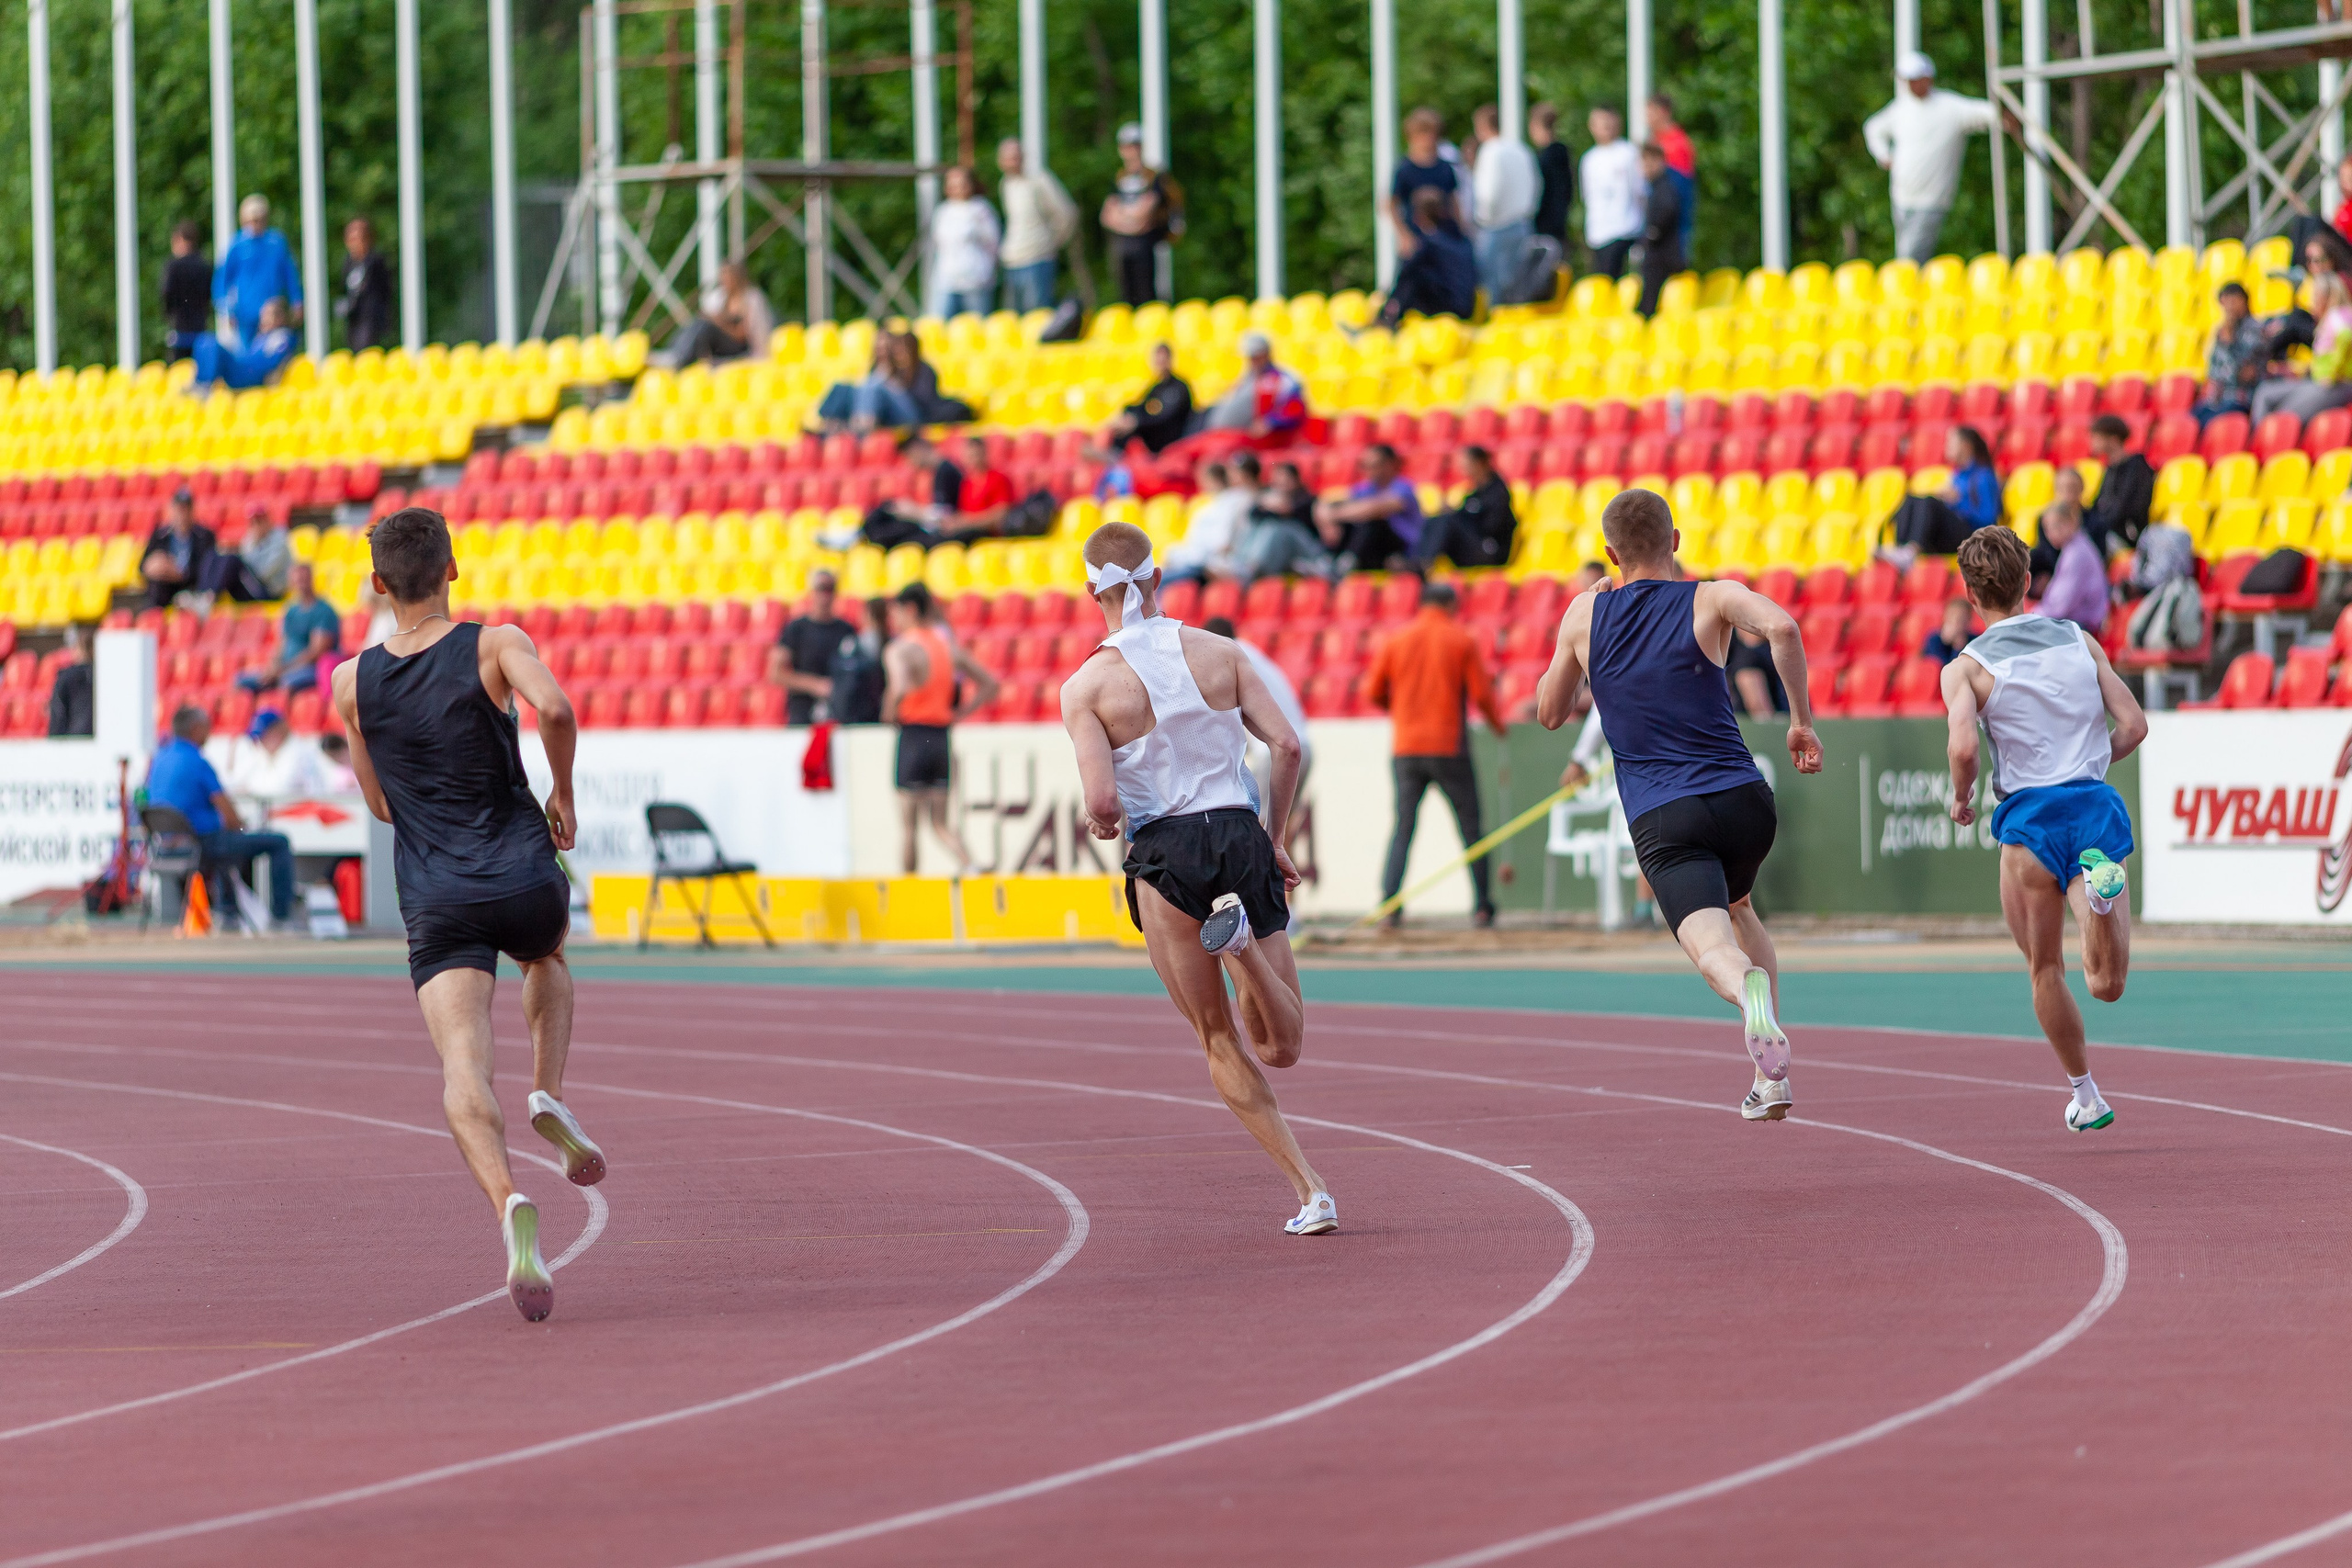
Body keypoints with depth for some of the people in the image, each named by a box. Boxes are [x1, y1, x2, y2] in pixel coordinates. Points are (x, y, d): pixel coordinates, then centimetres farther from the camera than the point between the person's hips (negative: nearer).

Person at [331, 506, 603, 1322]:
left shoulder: (354, 682, 6)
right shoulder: (494, 644, -3)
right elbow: (555, 708, -22)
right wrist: (563, 794, -6)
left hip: (437, 903, 0)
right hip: (524, 881, 0)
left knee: (464, 1074, -12)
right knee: (547, 954, 36)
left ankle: (511, 1204, -37)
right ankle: (548, 1095, 15)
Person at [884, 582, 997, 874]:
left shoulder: (899, 649, -10)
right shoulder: (949, 647, 11)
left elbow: (900, 688, -30)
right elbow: (989, 685, 14)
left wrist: (890, 713, -11)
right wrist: (959, 713, 12)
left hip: (913, 735, -6)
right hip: (943, 737, 6)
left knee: (909, 825, 5)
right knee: (940, 822, 10)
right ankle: (968, 865, -15)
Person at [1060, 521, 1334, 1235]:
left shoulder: (1087, 687, -5)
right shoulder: (1220, 653, 4)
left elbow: (1104, 802, -13)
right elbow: (1287, 746, -2)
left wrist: (1100, 822, 11)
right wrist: (1274, 840, 11)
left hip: (1164, 854, -2)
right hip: (1242, 832, 2)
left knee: (1222, 1044, 11)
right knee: (1279, 1047, 8)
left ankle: (1309, 1190, 2)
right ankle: (1242, 937, -24)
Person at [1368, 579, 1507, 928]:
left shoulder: (1396, 640, 4)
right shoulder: (1462, 641, -1)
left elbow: (1374, 693, 6)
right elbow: (1482, 693, -4)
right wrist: (1498, 725, 15)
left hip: (1405, 747, 2)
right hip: (1449, 748, -2)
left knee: (1403, 827, 5)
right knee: (1470, 827, 7)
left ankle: (1388, 900, -10)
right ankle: (1482, 906, 7)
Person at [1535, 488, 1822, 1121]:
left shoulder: (1585, 614, 9)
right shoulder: (1713, 599, 4)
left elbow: (1549, 713, 20)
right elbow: (1782, 628, -17)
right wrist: (1801, 720, -5)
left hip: (1661, 819, -2)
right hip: (1744, 801, 2)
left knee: (1713, 944, -17)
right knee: (1737, 907, 31)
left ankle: (1749, 989, -57)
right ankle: (1769, 1078, 21)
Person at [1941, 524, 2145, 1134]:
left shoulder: (1966, 668, -1)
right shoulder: (2081, 641, 10)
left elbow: (1963, 747, -17)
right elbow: (2134, 725, 5)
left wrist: (1961, 799, 4)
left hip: (2032, 815, -2)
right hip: (2099, 807, 2)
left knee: (2045, 970, 17)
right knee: (2106, 985, -5)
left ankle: (2084, 1097, 22)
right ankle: (2103, 888, -33)